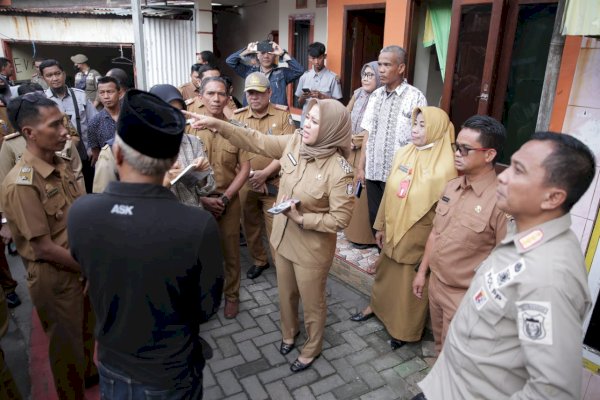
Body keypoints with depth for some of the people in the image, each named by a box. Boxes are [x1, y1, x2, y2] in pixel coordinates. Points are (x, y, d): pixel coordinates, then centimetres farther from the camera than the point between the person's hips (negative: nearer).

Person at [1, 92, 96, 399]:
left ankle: (88, 373, 53)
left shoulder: (62, 166, -1)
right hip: (54, 275, -7)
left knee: (87, 330, 27)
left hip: (82, 266, 7)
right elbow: (44, 248, -21)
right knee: (67, 343, 15)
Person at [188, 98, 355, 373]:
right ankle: (289, 332, 56)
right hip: (282, 237, 6)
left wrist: (301, 219, -27)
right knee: (286, 294, 27)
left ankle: (312, 348, 45)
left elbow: (340, 219, -22)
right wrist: (218, 124, -10)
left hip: (312, 248, -6)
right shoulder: (295, 142, -10)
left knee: (311, 302, 17)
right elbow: (256, 141, -3)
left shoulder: (338, 171, -27)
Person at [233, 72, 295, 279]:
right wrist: (246, 174, -11)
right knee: (250, 226, 16)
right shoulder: (237, 117, 2)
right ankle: (259, 260, 37)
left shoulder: (282, 114, -5)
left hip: (275, 183, -3)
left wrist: (265, 173, -18)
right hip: (245, 183, 3)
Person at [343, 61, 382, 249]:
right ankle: (351, 229, 33)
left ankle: (366, 236, 15)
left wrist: (367, 139, -16)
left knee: (364, 193, 0)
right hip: (351, 151, 7)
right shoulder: (357, 94, 5)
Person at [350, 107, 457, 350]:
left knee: (410, 282, 12)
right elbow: (389, 192, 7)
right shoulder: (403, 154, 0)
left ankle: (406, 329, 34)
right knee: (386, 271, 23)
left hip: (418, 237, -5)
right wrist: (381, 225, 11)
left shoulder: (444, 166, -18)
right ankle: (376, 306, 48)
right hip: (393, 230, 5)